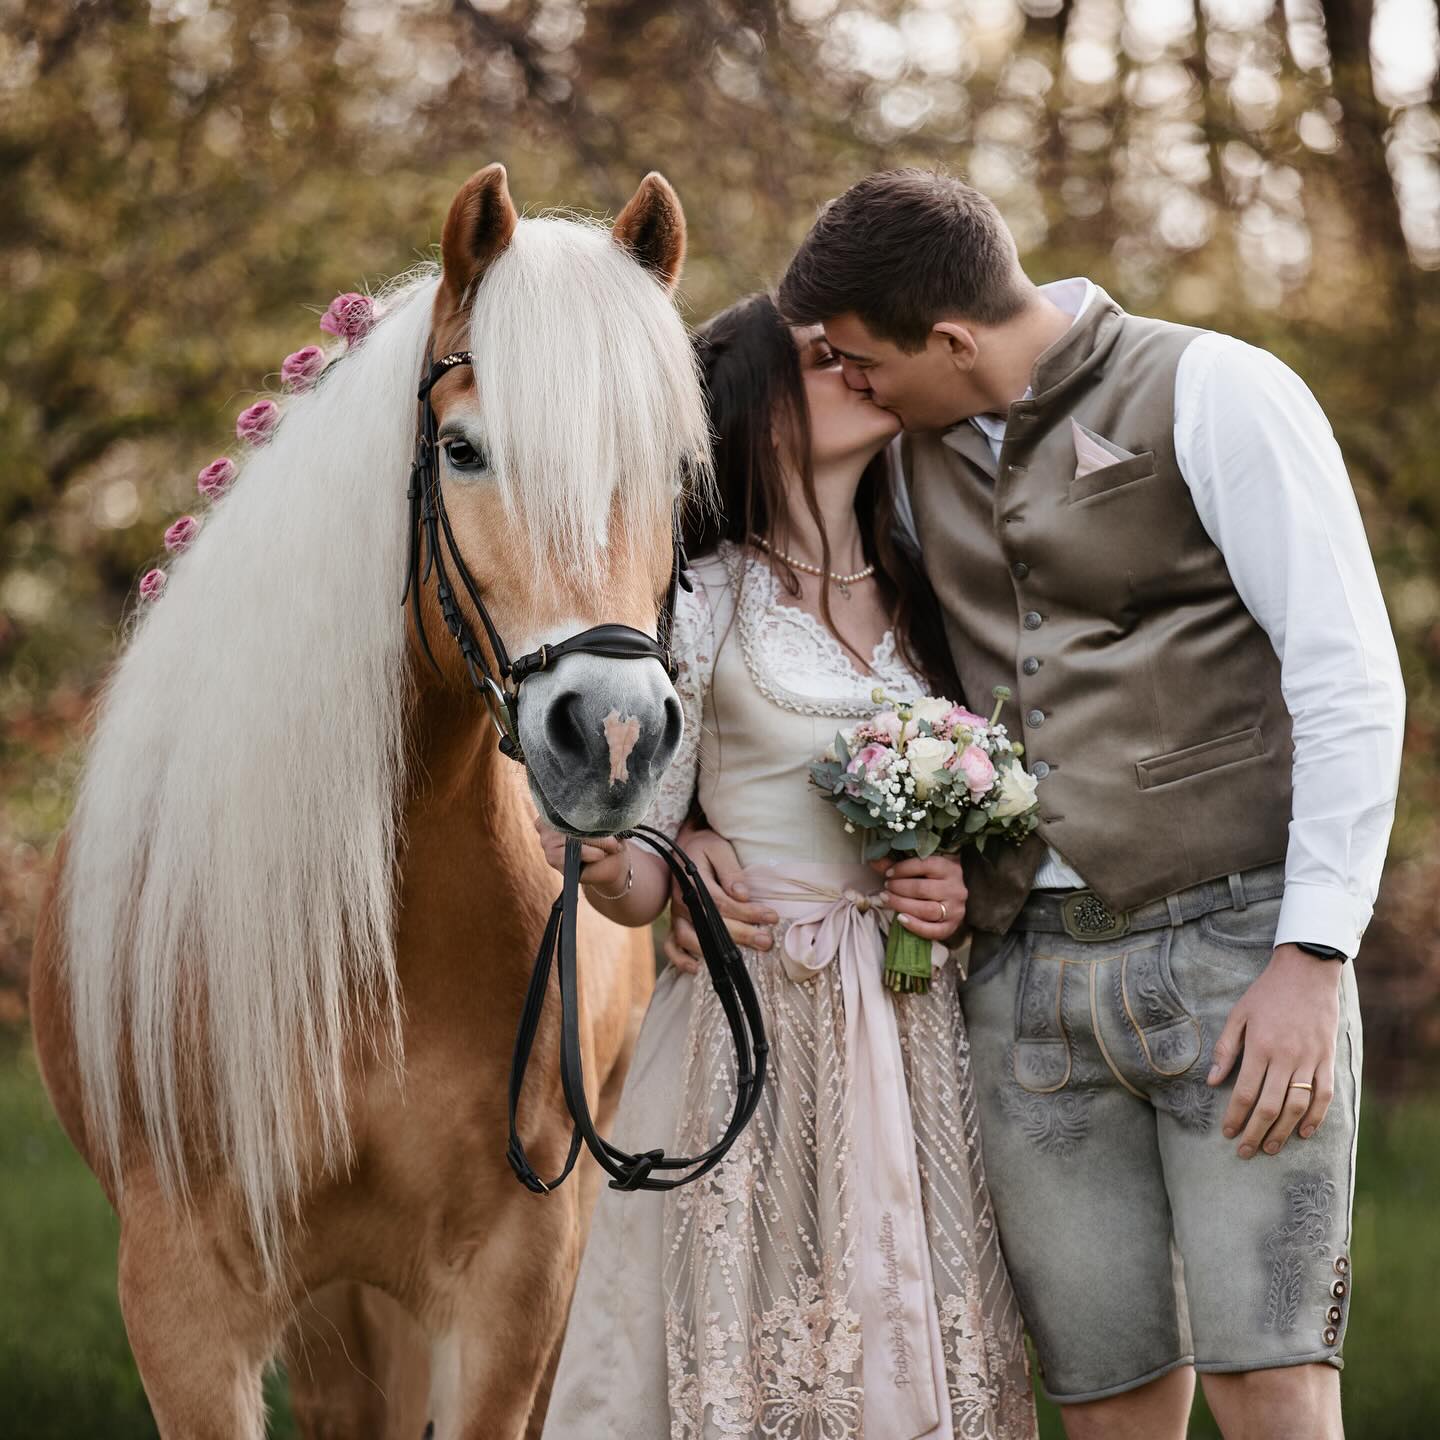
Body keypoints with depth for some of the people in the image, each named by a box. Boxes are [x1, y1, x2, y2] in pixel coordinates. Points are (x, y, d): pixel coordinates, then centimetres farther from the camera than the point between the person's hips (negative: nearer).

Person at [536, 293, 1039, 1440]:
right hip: (759, 1037, -5)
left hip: (923, 1041, 5)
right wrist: (596, 856, -28)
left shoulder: (921, 596, 12)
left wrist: (964, 894, 0)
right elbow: (641, 885, -6)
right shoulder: (702, 603, -4)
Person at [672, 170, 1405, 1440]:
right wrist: (699, 815, 11)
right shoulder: (917, 453, 15)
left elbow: (1351, 682, -8)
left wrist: (1312, 957, -15)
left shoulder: (1213, 393, -3)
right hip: (1027, 973, 5)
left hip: (1232, 942, -5)